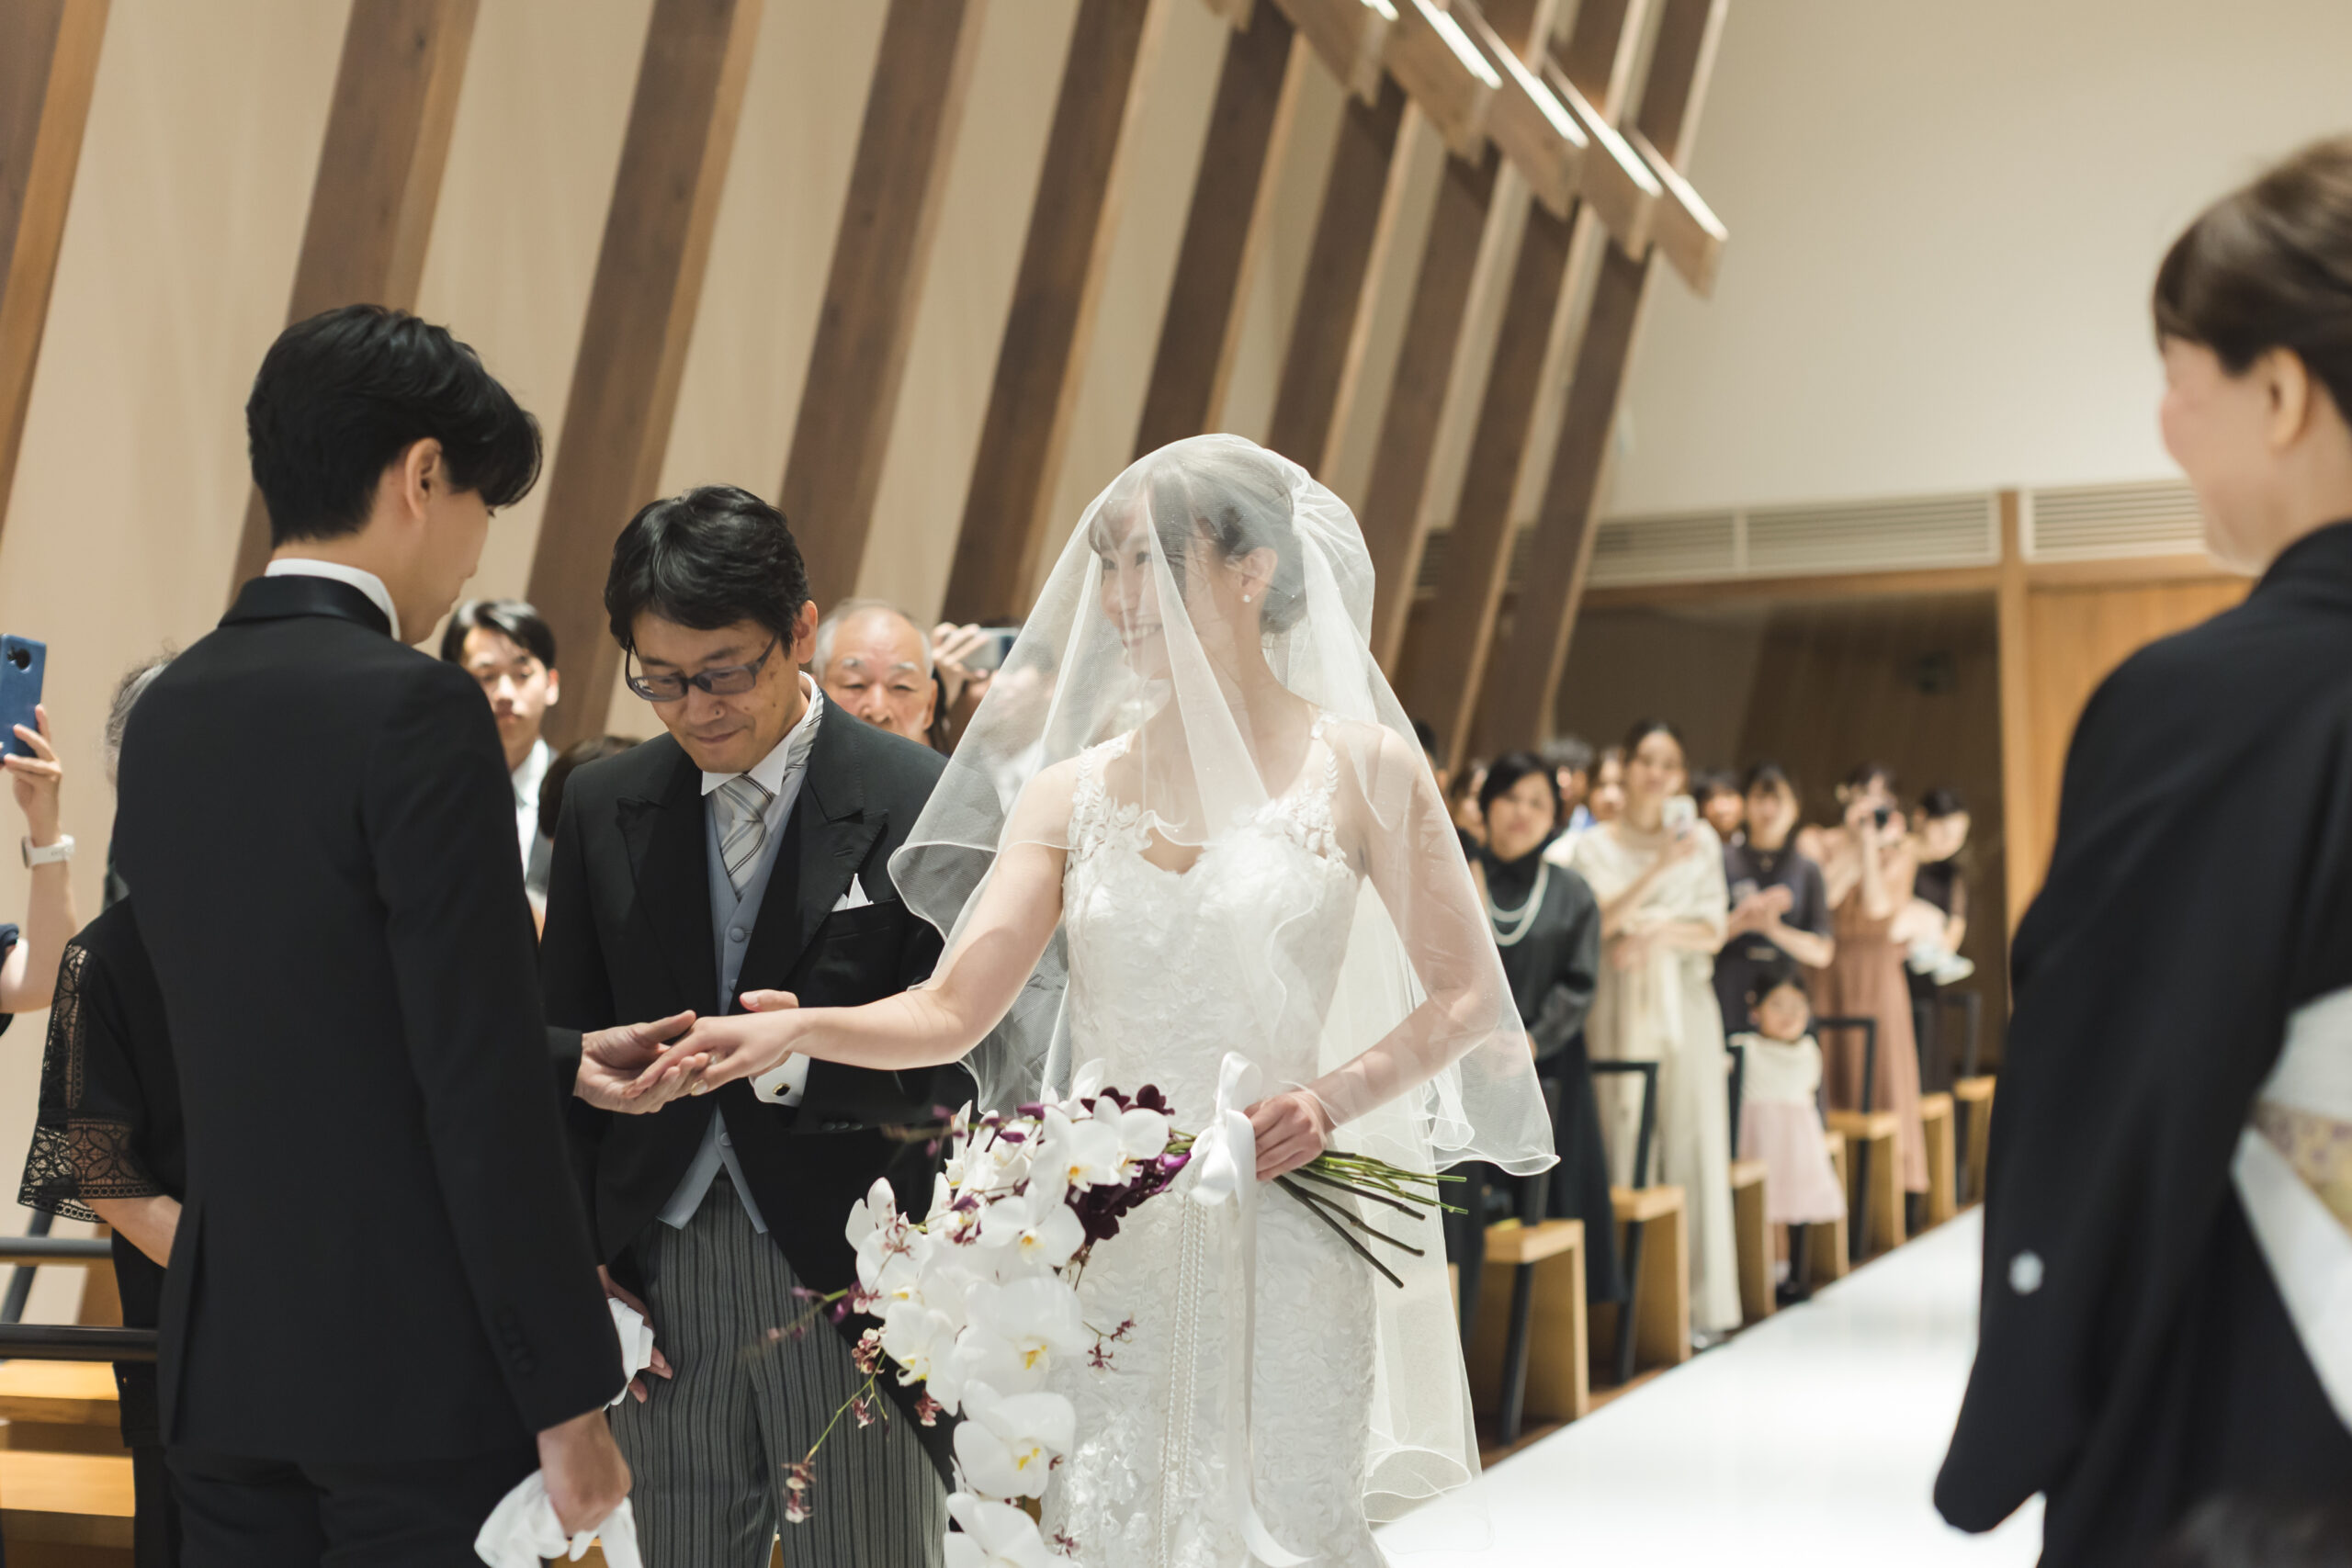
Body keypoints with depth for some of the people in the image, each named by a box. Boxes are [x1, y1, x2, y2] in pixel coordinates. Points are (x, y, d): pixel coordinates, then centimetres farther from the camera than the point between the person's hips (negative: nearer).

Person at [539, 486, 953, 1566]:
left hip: (853, 1278, -3)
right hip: (659, 1282, 3)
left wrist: (791, 1061, -25)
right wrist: (578, 1262, 3)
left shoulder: (921, 806, -7)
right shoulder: (603, 808, 6)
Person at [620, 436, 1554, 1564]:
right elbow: (952, 1009, -1)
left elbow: (1465, 996, 2)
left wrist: (1334, 1098, -13)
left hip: (1281, 1233, -3)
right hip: (1112, 1247, 3)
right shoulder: (1074, 794, 7)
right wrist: (794, 1027, -17)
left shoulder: (1358, 767, -1)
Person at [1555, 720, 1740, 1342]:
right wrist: (1658, 870, -16)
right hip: (1620, 1008, -1)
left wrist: (1657, 933, -13)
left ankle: (1698, 1301, 5)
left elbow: (1713, 931, 5)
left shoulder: (1700, 840, 10)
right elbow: (1597, 924, -8)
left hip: (1685, 1008, 1)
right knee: (1623, 1144, -5)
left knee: (1691, 1144, -1)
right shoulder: (1593, 846, 6)